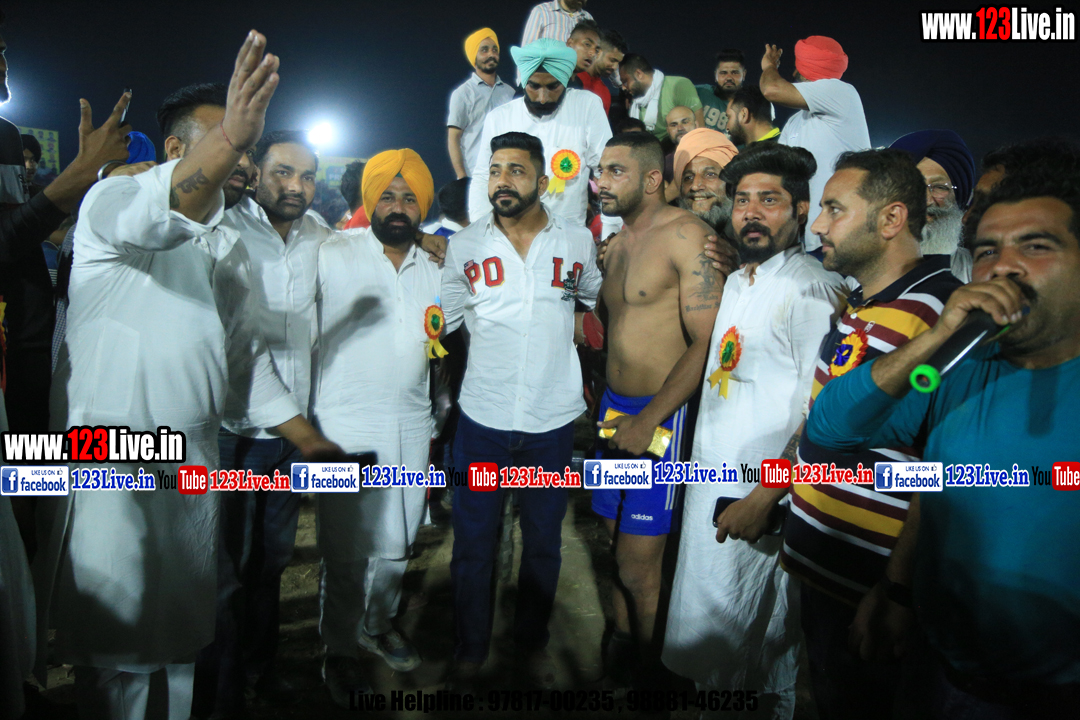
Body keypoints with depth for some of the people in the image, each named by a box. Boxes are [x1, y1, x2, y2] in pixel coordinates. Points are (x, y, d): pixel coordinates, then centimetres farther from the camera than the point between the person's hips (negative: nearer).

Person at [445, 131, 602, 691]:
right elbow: (442, 320, 8)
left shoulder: (577, 240, 1)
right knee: (473, 541, 10)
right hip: (482, 417, 0)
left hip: (552, 418, 1)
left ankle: (532, 642, 36)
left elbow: (596, 300, 18)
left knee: (543, 541, 15)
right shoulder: (465, 245, 1)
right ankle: (470, 649, 30)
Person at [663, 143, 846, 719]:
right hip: (709, 478, 8)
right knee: (702, 625, 19)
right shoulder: (736, 282, 12)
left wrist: (765, 498, -21)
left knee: (756, 649, 5)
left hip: (758, 498, -8)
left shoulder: (811, 289, -16)